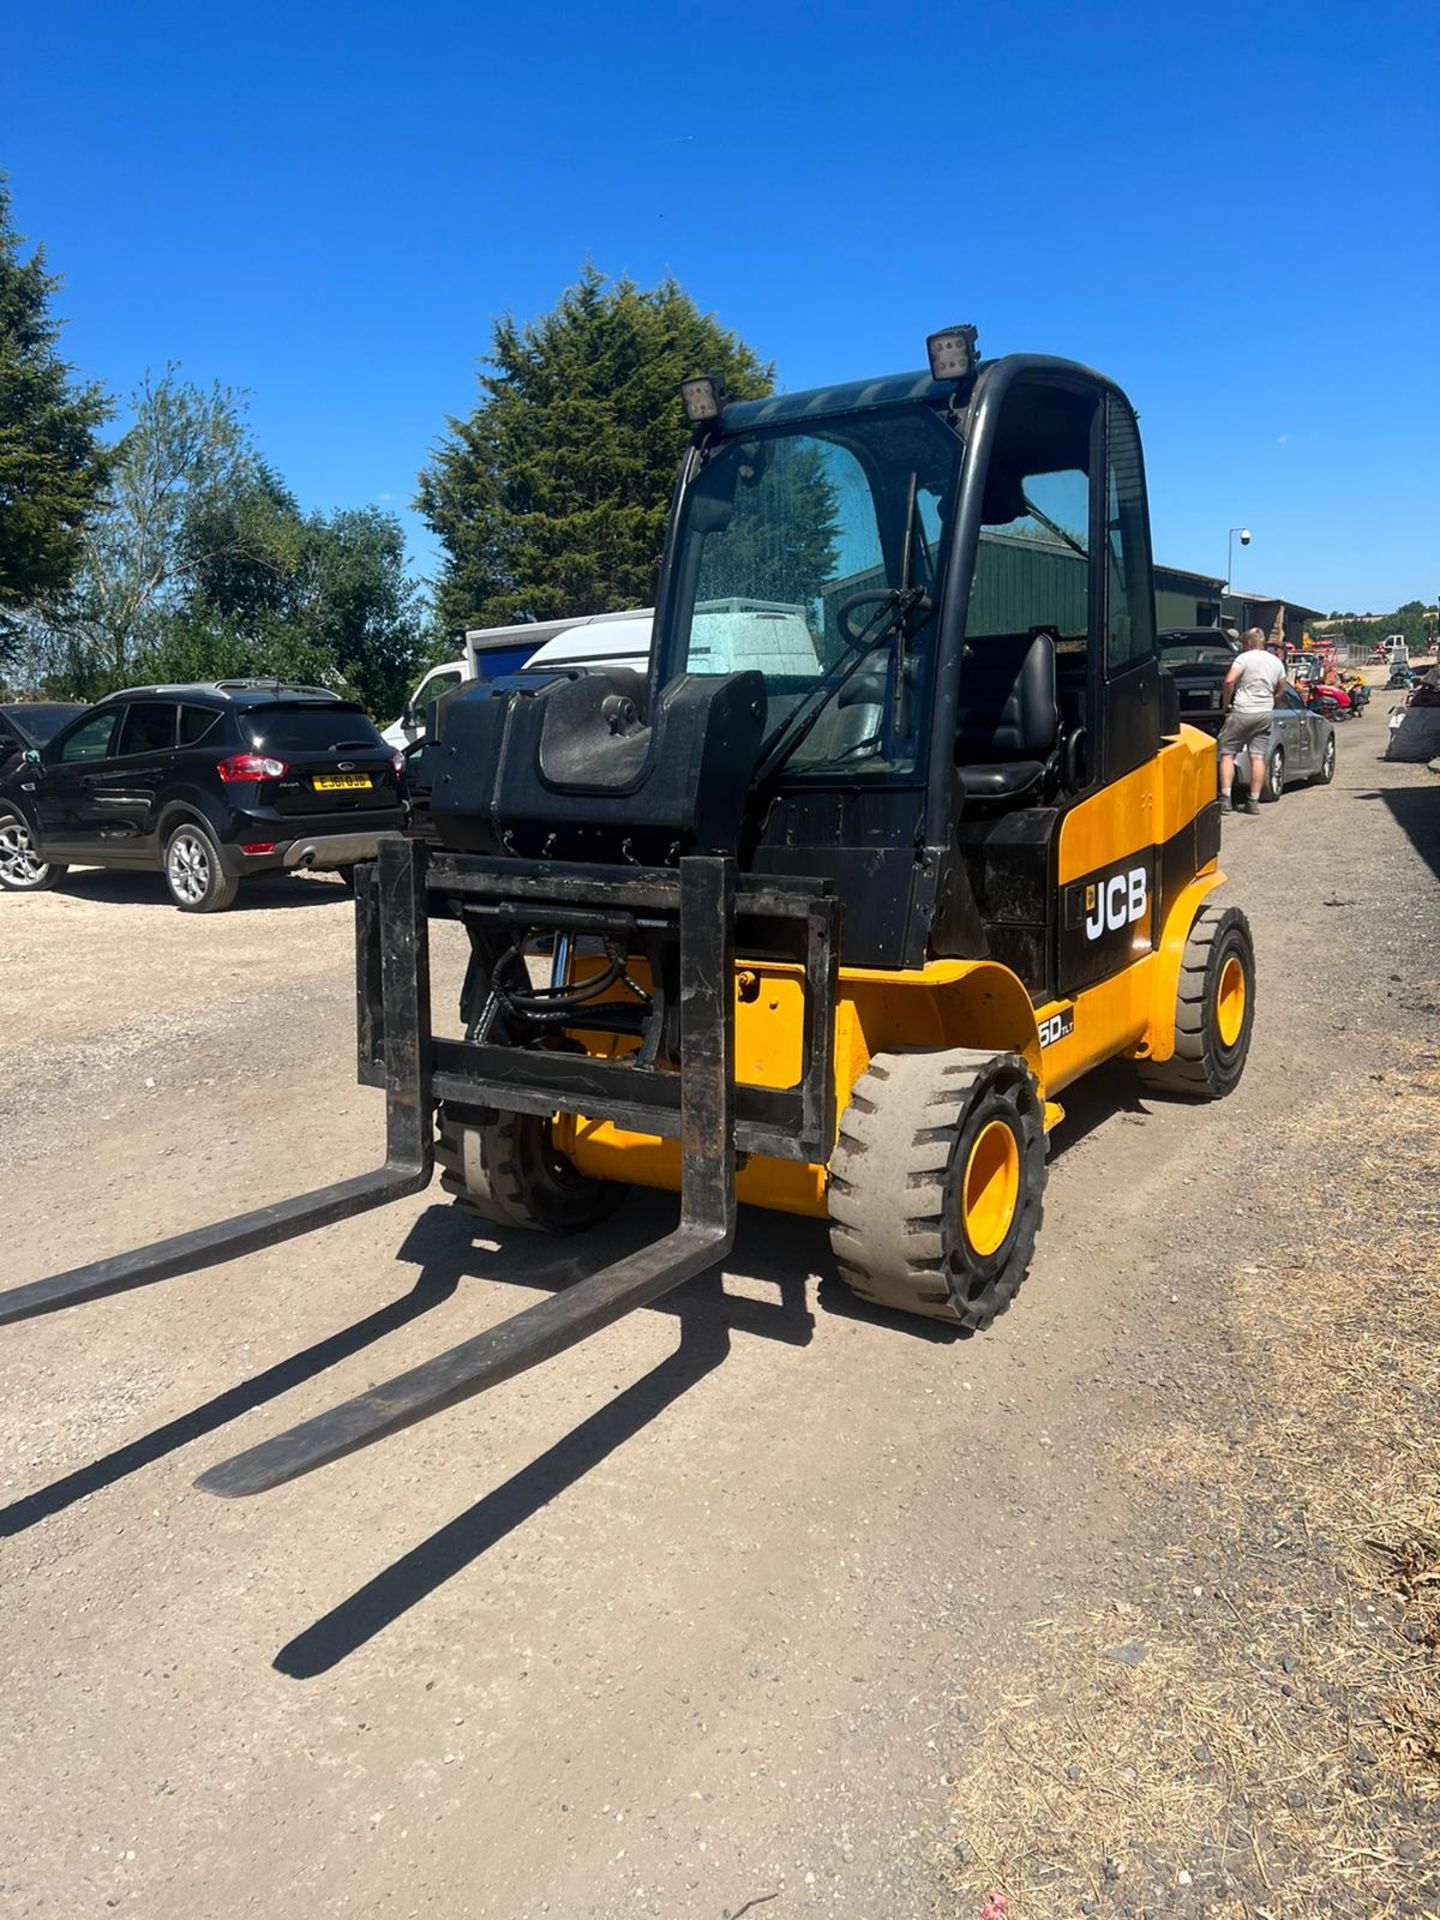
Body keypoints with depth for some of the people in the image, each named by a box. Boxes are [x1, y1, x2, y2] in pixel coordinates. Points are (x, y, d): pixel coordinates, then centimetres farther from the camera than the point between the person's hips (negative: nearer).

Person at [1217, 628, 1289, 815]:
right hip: (1265, 714, 6)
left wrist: (1225, 704, -7)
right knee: (1257, 756, 6)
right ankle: (1253, 801, 5)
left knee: (1227, 753, 0)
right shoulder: (1276, 662, 14)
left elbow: (1229, 681, -19)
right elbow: (1282, 688, 24)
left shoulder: (1244, 658, -7)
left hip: (1242, 713, -5)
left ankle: (1225, 799, -10)